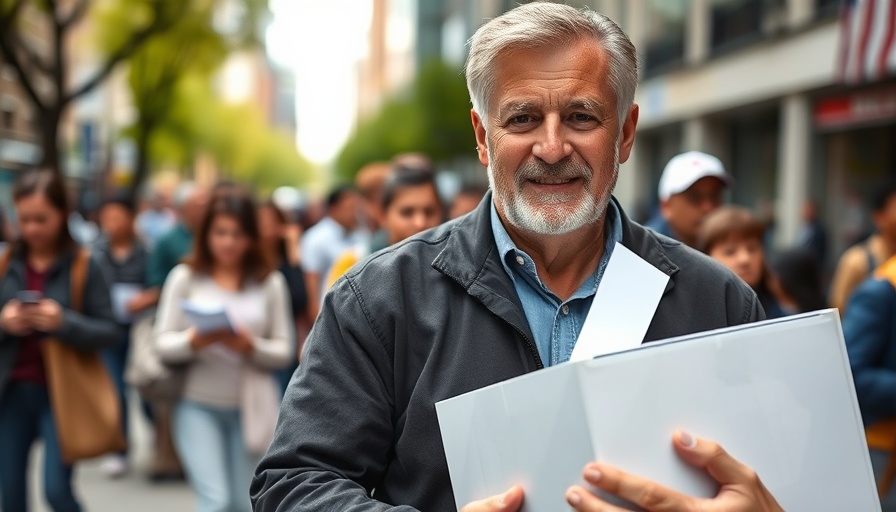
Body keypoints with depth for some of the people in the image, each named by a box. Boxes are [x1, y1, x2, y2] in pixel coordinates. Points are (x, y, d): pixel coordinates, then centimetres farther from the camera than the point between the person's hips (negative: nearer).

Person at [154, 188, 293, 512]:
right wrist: (194, 341, -22)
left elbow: (284, 352, -1)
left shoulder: (270, 282, -1)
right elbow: (162, 344, -2)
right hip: (199, 405, -1)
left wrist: (250, 346, -20)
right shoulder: (185, 277, -1)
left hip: (251, 408, 1)